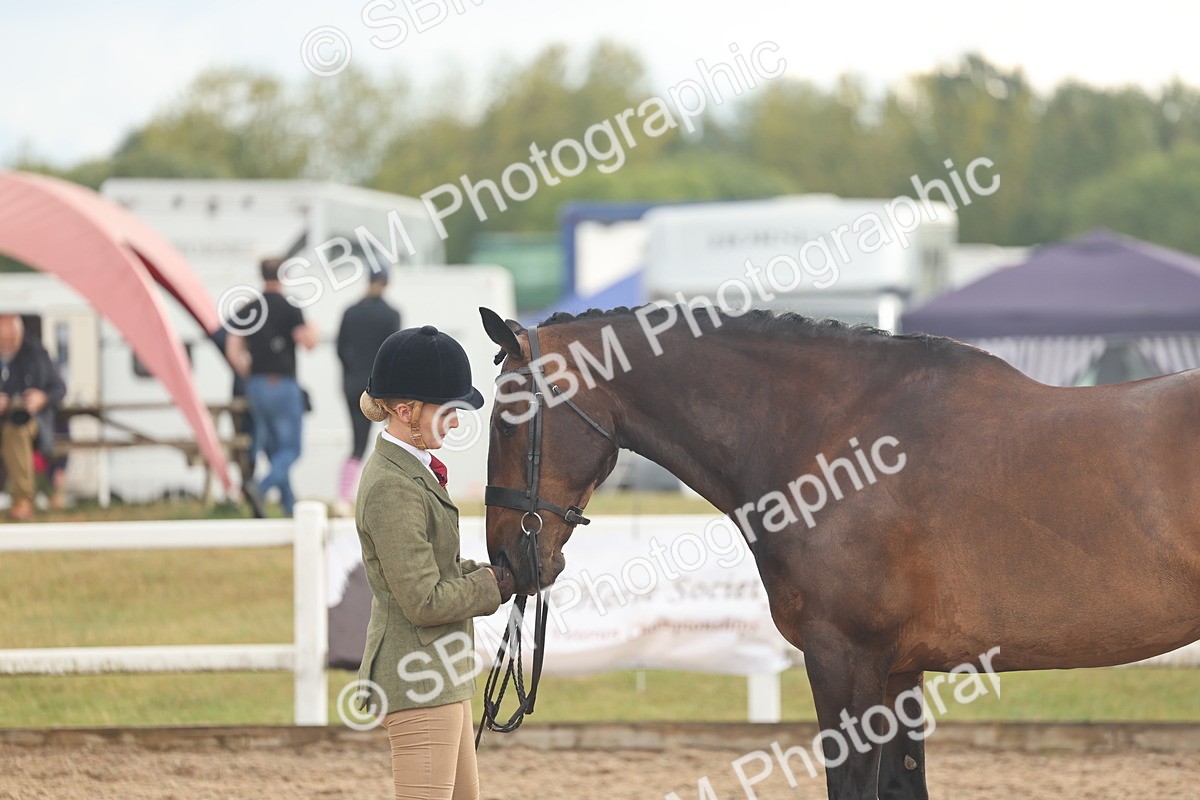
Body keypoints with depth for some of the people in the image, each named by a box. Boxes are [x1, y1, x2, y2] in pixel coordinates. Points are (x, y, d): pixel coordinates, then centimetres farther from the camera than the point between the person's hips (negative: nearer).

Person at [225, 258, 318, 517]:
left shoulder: (246, 310, 6)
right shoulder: (289, 309, -9)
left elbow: (233, 351, 1)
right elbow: (308, 342, -15)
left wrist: (248, 374, 15)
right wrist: (312, 330, 7)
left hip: (256, 386, 5)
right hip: (283, 384, -5)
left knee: (274, 449, 14)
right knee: (290, 449, -1)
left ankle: (290, 505, 15)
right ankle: (260, 487, -25)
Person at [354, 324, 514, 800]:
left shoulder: (410, 471, 11)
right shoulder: (393, 488, -21)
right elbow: (425, 601, -22)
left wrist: (490, 572, 3)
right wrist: (495, 584, -10)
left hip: (437, 673, 11)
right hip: (419, 678, -11)